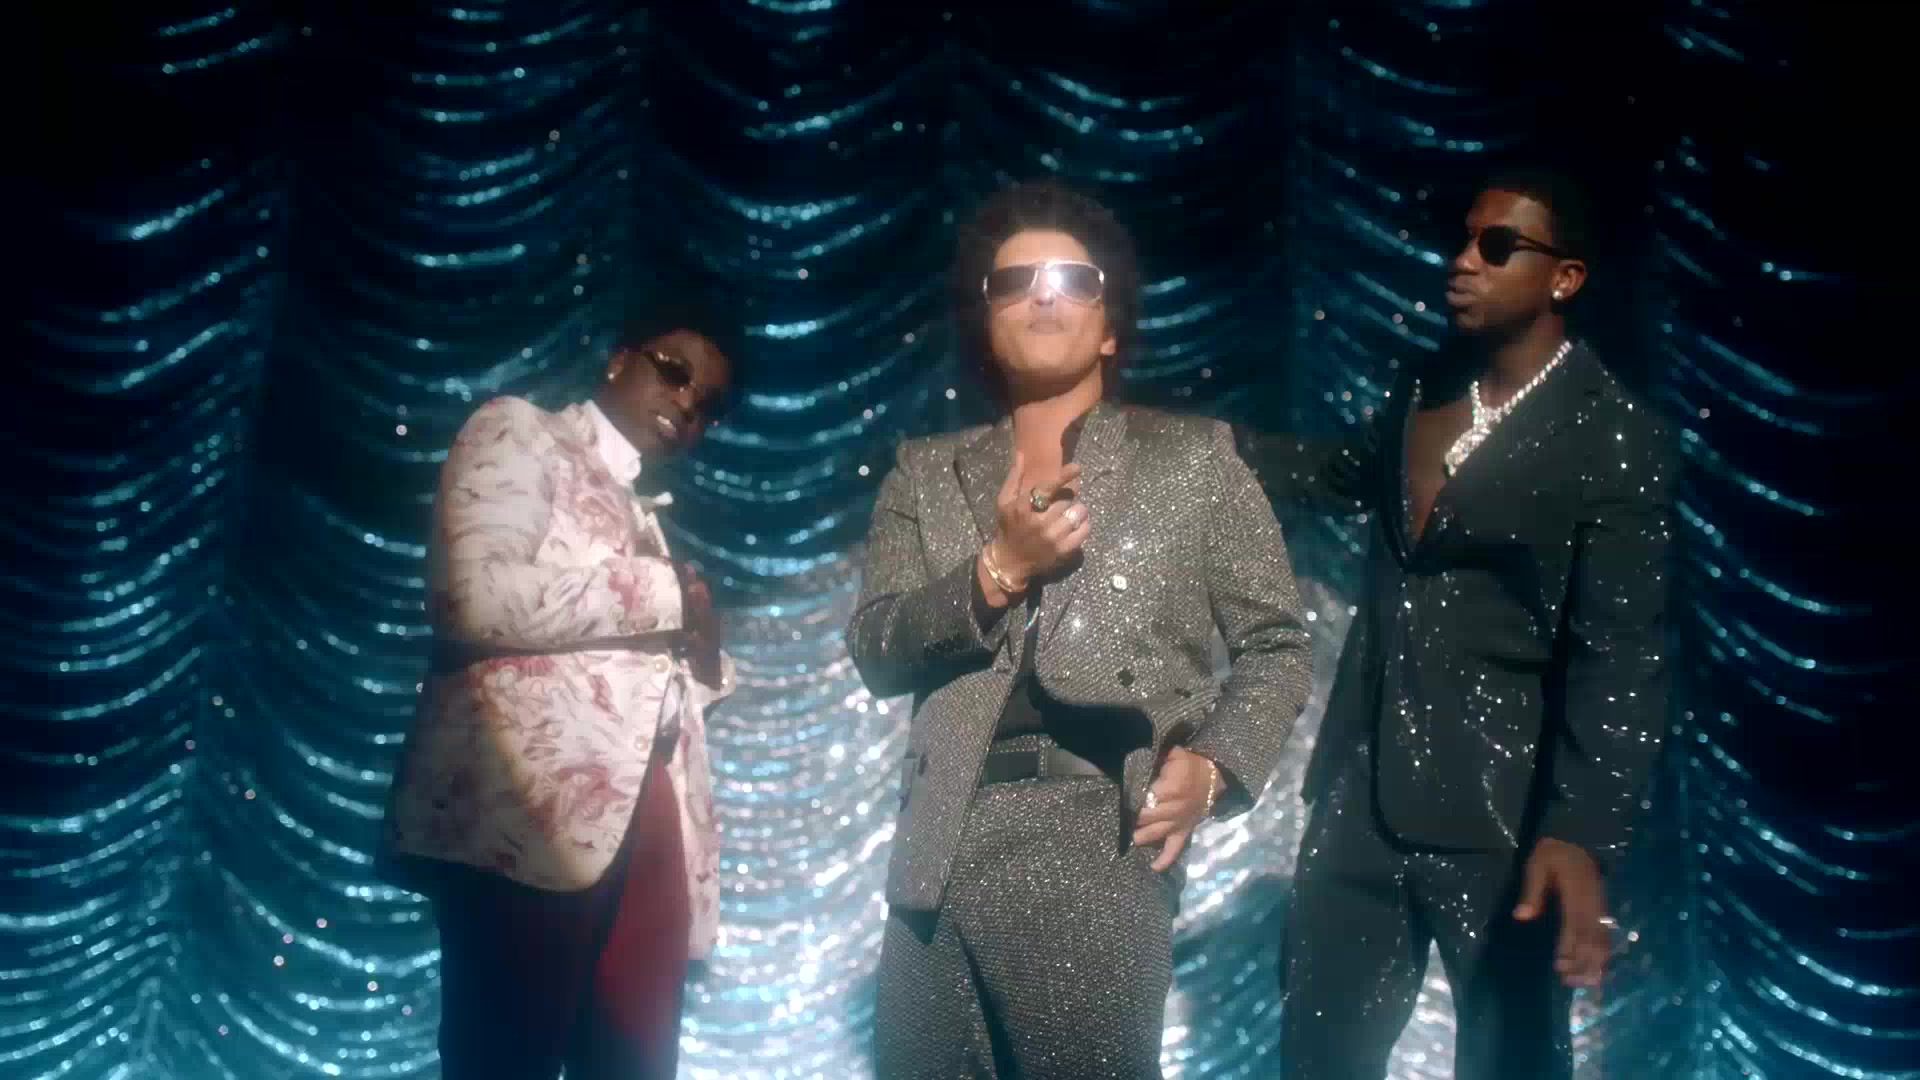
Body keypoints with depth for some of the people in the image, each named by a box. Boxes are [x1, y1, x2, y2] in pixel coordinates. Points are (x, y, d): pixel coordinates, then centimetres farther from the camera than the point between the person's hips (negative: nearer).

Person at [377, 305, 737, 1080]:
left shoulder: (641, 509, 30)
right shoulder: (518, 432, 8)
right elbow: (474, 595, -11)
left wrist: (705, 654, 6)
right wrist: (669, 595, -4)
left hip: (645, 821, 7)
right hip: (527, 812, -7)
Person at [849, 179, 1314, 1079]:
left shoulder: (1192, 459, 8)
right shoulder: (926, 473, 13)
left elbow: (1278, 644, 8)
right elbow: (874, 651, 3)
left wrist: (1212, 764, -8)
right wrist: (997, 570, -11)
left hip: (1102, 853, -2)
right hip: (941, 860, 3)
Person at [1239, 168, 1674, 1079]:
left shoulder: (1615, 439, -13)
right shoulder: (1422, 389, 7)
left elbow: (1620, 657, -17)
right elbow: (1349, 476, 27)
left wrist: (1582, 831, -28)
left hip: (1499, 807, -6)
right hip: (1363, 785, 6)